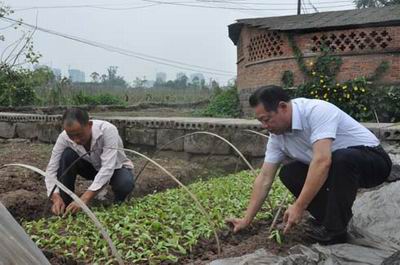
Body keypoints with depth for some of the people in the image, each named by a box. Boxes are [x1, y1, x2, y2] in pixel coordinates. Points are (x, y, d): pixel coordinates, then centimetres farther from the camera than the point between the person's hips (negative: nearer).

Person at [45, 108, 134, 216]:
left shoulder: (107, 130, -36)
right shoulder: (64, 137, -25)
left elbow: (108, 168, -42)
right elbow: (51, 169, -23)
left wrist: (84, 199, -49)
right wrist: (56, 198, -39)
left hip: (116, 168, -3)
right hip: (91, 168, 3)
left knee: (125, 184, -36)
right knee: (67, 155, -25)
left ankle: (118, 205, -1)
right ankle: (65, 204, -12)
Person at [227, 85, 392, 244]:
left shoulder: (316, 110, -29)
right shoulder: (277, 136, -6)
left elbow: (322, 161, -39)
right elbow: (265, 178, -3)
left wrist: (299, 207, -37)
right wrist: (246, 220, -5)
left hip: (373, 159, -7)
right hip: (335, 167, 7)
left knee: (341, 159, -37)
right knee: (288, 173, -7)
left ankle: (335, 229, -19)